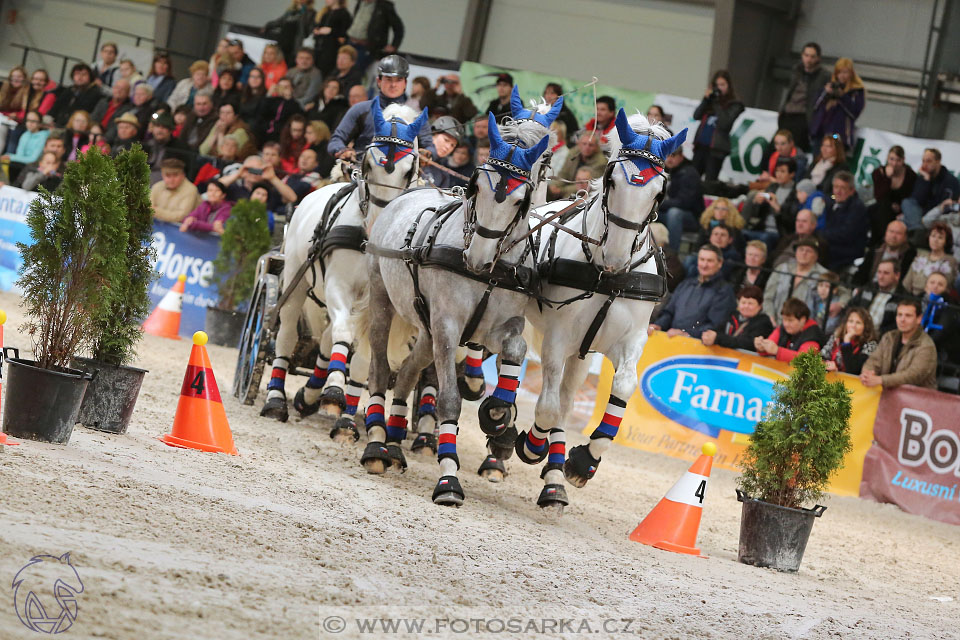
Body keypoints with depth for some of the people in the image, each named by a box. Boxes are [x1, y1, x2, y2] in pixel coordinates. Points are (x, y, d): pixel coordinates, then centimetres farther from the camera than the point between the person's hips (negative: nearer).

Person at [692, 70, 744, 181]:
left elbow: (725, 124, -14)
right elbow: (696, 116, 6)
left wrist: (718, 104, -14)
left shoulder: (734, 104, -3)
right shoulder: (711, 98, 13)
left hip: (716, 148, -5)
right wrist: (706, 100, -5)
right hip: (701, 145, 5)